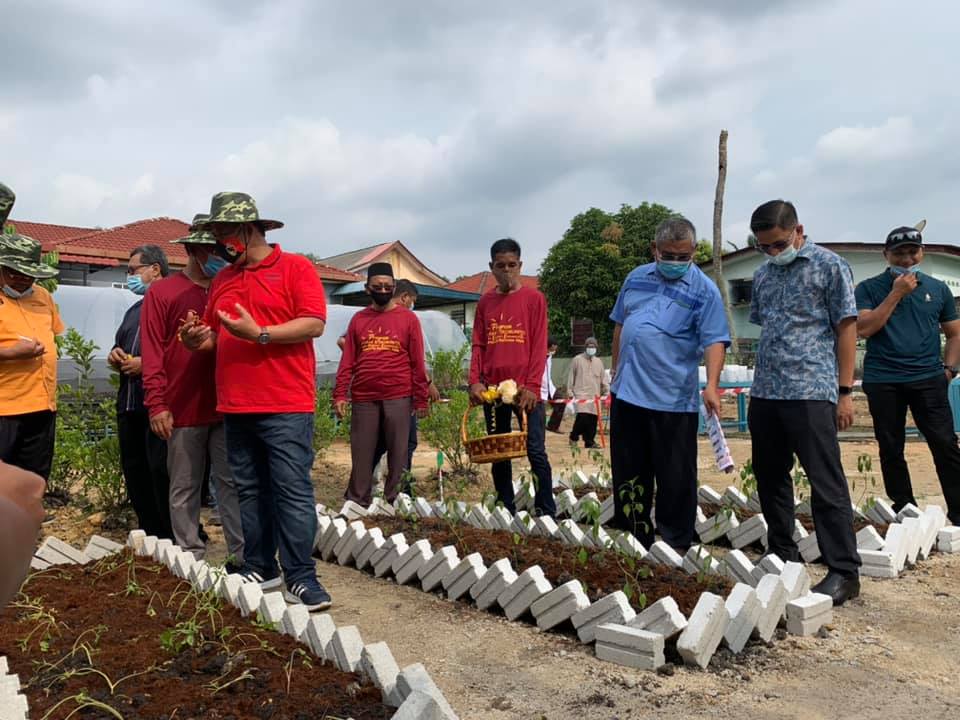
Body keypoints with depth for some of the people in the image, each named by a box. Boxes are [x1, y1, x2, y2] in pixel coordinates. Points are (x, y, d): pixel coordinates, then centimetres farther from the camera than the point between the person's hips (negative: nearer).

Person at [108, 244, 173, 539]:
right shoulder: (133, 311, 22)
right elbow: (119, 348, 32)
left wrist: (146, 364, -16)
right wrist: (115, 357, 10)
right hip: (129, 406, 9)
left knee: (162, 479, -6)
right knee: (136, 478, 13)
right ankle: (151, 538, 24)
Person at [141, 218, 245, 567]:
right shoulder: (162, 292, 3)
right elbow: (153, 353, -2)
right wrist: (157, 404, -8)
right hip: (184, 408, -2)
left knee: (233, 483, 3)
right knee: (185, 488, 7)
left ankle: (241, 555, 8)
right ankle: (191, 558, 16)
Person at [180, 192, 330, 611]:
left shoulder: (295, 268, -2)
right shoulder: (221, 280, 17)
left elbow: (314, 324, -12)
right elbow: (214, 335, 24)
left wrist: (259, 334, -19)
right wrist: (197, 339, 1)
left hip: (286, 407, -6)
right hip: (235, 407, 7)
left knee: (293, 492, -5)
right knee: (249, 492, 11)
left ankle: (301, 577, 2)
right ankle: (260, 570, 22)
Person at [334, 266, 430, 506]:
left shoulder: (408, 318, 5)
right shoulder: (358, 319, 10)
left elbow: (417, 362, 2)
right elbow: (347, 361, 8)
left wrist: (421, 399, -1)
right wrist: (340, 395, -2)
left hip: (398, 398, -1)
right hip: (363, 399, 2)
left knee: (397, 452, 3)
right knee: (361, 453, 6)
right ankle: (357, 501, 15)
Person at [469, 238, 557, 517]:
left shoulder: (534, 298, 2)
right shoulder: (485, 302, 12)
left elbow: (539, 346, -4)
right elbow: (478, 345, 9)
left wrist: (532, 386, -12)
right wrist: (475, 381, -5)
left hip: (525, 390, -4)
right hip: (492, 390, 4)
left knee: (535, 452, -3)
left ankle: (547, 512, 4)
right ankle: (506, 511, 16)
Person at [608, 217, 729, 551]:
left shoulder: (704, 290, -5)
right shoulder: (636, 277, 9)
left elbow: (714, 341, -13)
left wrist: (712, 385, -27)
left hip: (674, 400, -5)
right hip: (627, 393, 5)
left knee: (676, 478, 4)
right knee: (628, 473, 13)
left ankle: (677, 545, 18)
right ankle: (634, 538, 28)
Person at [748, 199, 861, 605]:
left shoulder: (829, 266, -2)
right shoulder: (762, 275, 15)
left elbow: (846, 328, -5)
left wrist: (844, 391, -9)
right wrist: (761, 385, 16)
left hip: (811, 393, -7)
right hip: (764, 393, 7)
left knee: (826, 483, -4)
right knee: (769, 478, 13)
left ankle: (844, 572, 5)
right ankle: (782, 556, 27)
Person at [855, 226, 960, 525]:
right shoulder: (869, 288, 2)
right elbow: (864, 328, -11)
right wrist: (896, 293, -12)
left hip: (928, 380, 1)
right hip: (883, 382, -1)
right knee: (891, 450, 6)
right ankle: (903, 512, 18)